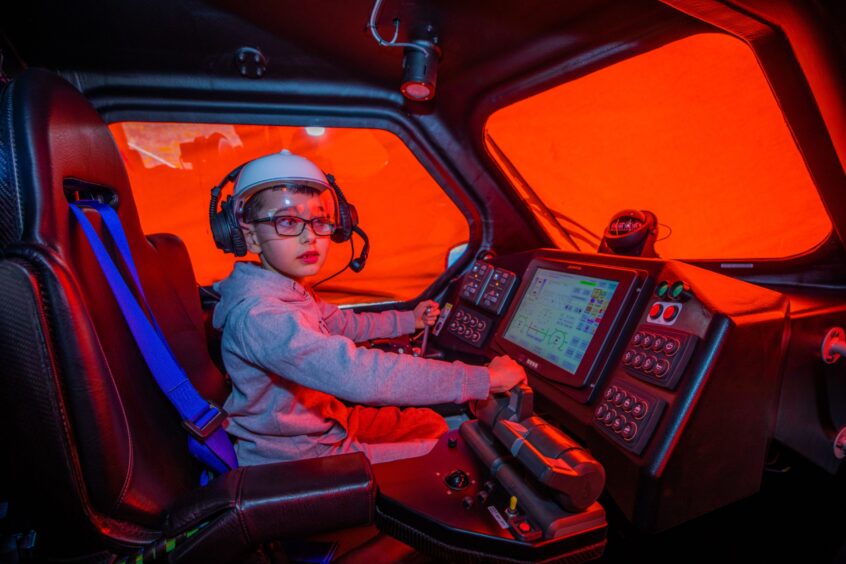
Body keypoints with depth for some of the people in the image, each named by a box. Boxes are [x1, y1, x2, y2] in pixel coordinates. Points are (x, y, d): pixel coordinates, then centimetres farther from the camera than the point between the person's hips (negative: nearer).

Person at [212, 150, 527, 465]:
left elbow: (339, 323, 19)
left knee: (431, 424, 14)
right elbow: (360, 373, -44)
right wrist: (484, 379, -39)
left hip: (324, 423, 8)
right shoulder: (258, 315, -34)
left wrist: (408, 321, 17)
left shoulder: (291, 290, -1)